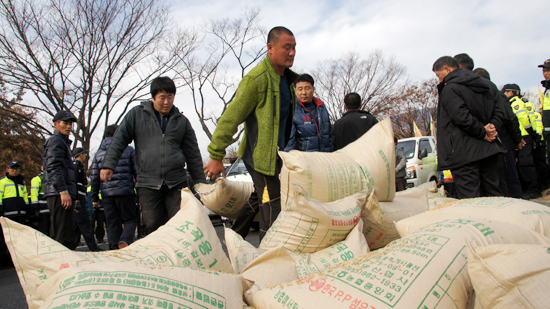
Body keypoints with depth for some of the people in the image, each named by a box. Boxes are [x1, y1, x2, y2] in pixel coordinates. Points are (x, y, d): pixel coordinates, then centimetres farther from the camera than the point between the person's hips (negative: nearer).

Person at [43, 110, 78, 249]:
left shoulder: (63, 142, 28)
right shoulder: (56, 140, -3)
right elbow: (53, 168, -16)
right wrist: (63, 191, -24)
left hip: (61, 195, 11)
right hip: (60, 195, -11)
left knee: (57, 235, 13)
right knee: (64, 237, -14)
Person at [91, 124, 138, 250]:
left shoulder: (98, 154, 12)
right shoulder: (128, 150, 4)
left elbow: (94, 177, 9)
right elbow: (137, 172, 1)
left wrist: (94, 197, 14)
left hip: (107, 194, 3)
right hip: (125, 192, -3)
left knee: (112, 224, 11)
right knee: (130, 220, 6)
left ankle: (114, 248, 8)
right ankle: (125, 241, -19)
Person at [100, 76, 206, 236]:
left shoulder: (182, 121, 13)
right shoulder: (137, 114, 9)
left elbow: (193, 155, 15)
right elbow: (119, 140, 9)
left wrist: (201, 182, 13)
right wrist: (108, 165, -2)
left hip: (177, 182, 1)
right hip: (147, 183, -1)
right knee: (153, 226, -3)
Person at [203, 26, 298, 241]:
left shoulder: (286, 78, 13)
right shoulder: (256, 79, -16)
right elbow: (231, 117, -15)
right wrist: (216, 155, -13)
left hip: (278, 156, 9)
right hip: (261, 157, -9)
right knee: (272, 214, -8)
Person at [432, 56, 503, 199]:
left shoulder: (450, 89, -8)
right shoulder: (482, 86, 19)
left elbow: (462, 117, -20)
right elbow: (497, 113, 19)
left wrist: (483, 133, -9)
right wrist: (492, 128, 2)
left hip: (465, 154, -8)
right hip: (488, 150, 8)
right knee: (493, 195, 14)